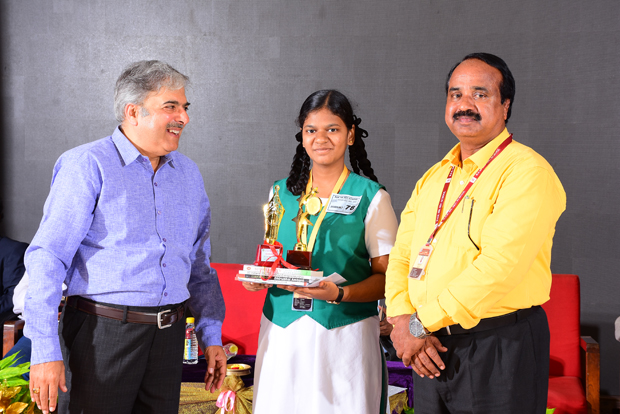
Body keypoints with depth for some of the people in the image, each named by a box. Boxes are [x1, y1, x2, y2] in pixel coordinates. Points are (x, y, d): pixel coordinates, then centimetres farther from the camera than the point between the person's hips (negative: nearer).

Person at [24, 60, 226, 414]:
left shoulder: (189, 173, 12)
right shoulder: (87, 165, -7)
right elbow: (47, 258, -12)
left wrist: (212, 335, 12)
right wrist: (45, 351, -17)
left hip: (168, 333, 5)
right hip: (101, 331, -5)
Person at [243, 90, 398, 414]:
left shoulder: (371, 197, -1)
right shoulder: (281, 193, 10)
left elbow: (386, 276, -5)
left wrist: (338, 293, -20)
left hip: (345, 333, -3)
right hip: (282, 332, 3)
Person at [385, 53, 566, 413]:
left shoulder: (527, 171, -12)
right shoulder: (433, 177, 13)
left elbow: (498, 268, -22)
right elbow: (402, 257, 9)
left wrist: (420, 323, -17)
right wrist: (403, 320, -9)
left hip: (500, 349, -6)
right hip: (432, 350, 7)